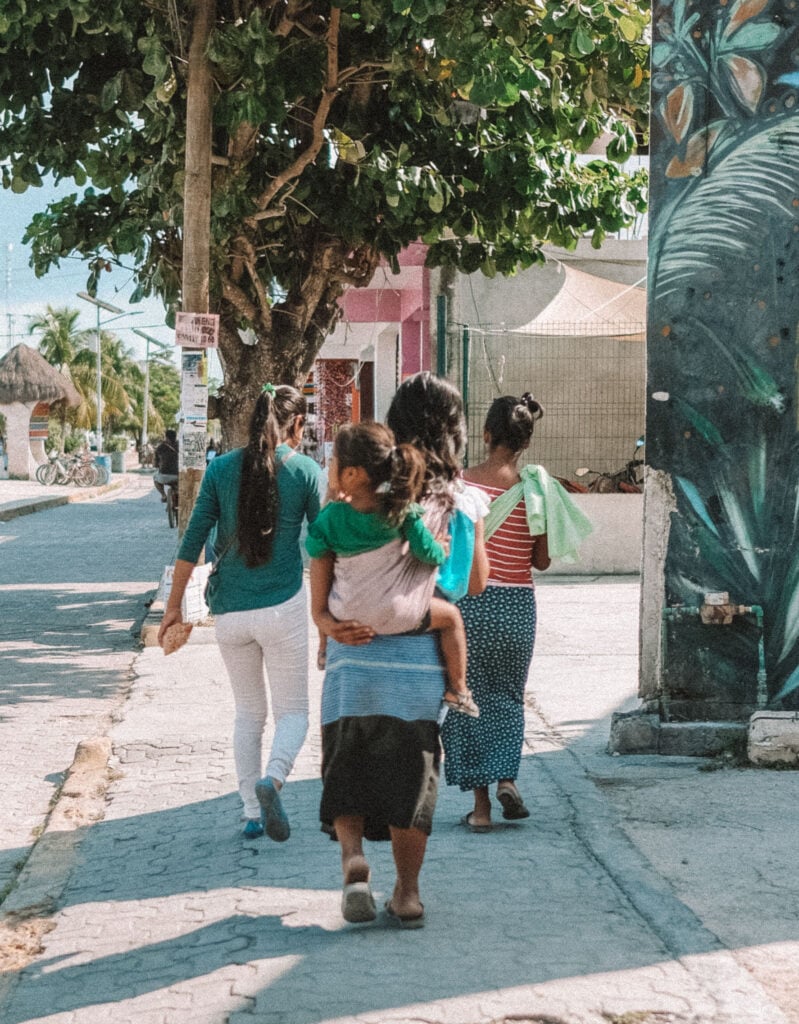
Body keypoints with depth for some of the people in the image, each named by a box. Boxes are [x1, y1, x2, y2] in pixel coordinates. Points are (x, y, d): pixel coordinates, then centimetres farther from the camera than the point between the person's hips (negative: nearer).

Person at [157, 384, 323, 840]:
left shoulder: (221, 468, 3)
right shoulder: (307, 470, -3)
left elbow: (193, 541, 2)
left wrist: (174, 604, 9)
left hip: (229, 611, 3)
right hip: (283, 606, -3)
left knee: (249, 713, 18)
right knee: (293, 712, 7)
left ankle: (252, 813, 14)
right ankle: (273, 779, -22)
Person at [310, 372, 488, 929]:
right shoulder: (460, 496, 2)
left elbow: (323, 550, -10)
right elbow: (477, 580, 4)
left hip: (356, 645, 0)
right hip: (422, 650, 1)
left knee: (346, 763, 12)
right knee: (411, 768, 9)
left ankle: (353, 855, -11)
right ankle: (407, 892, 12)